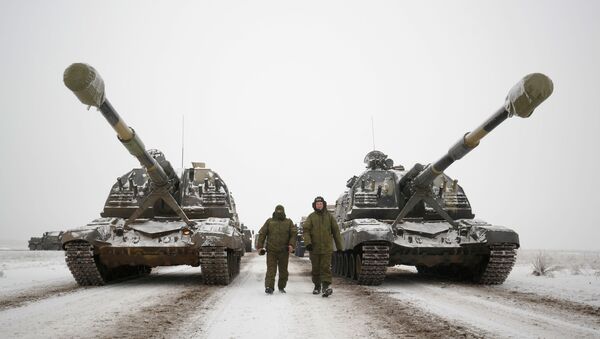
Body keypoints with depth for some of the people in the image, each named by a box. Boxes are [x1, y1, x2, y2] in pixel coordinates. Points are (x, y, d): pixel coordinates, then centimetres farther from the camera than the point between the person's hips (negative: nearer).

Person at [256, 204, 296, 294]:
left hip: (284, 251, 1)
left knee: (283, 270, 9)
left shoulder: (288, 222, 9)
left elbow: (293, 233, 1)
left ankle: (281, 287, 23)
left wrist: (291, 244, -15)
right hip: (271, 251, -1)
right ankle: (269, 287, -15)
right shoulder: (269, 221, 8)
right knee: (271, 269, -10)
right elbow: (262, 234, 5)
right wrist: (260, 246, -3)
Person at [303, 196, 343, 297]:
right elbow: (306, 230, -3)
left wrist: (339, 246, 8)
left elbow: (336, 231, 10)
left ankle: (326, 286, -16)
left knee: (326, 268, -10)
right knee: (315, 268, 11)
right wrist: (307, 242, -19)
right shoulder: (311, 217, 5)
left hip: (327, 248, -1)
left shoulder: (329, 216, 7)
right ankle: (317, 286, 25)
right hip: (314, 247, 1)